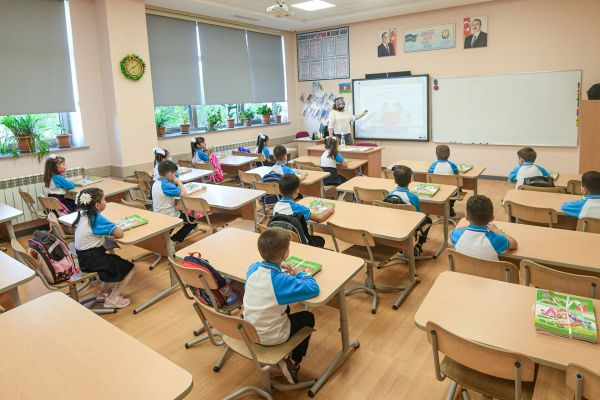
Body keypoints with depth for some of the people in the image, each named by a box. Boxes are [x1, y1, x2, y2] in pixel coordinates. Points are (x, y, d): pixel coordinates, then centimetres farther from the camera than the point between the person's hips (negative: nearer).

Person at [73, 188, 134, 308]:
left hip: (83, 257, 9)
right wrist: (116, 228, -5)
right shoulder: (97, 218, -21)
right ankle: (111, 299, 5)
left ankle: (103, 291, 30)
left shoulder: (83, 214, 4)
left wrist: (111, 228, 4)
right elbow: (119, 234, -27)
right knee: (129, 268, 2)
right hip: (92, 259, -9)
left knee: (115, 261, 30)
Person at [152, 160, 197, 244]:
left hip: (158, 216, 9)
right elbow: (184, 193, -30)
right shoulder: (166, 185, -25)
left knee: (182, 212, 36)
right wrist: (178, 182, -15)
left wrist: (175, 183, -5)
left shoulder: (156, 183, 3)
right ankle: (175, 240, 7)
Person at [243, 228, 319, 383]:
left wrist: (277, 267, 6)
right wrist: (299, 274, -9)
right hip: (271, 337, -6)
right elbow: (314, 288, -25)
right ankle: (293, 363, 21)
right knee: (308, 317, 18)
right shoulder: (282, 281, -30)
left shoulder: (253, 268, -10)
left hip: (249, 331, 6)